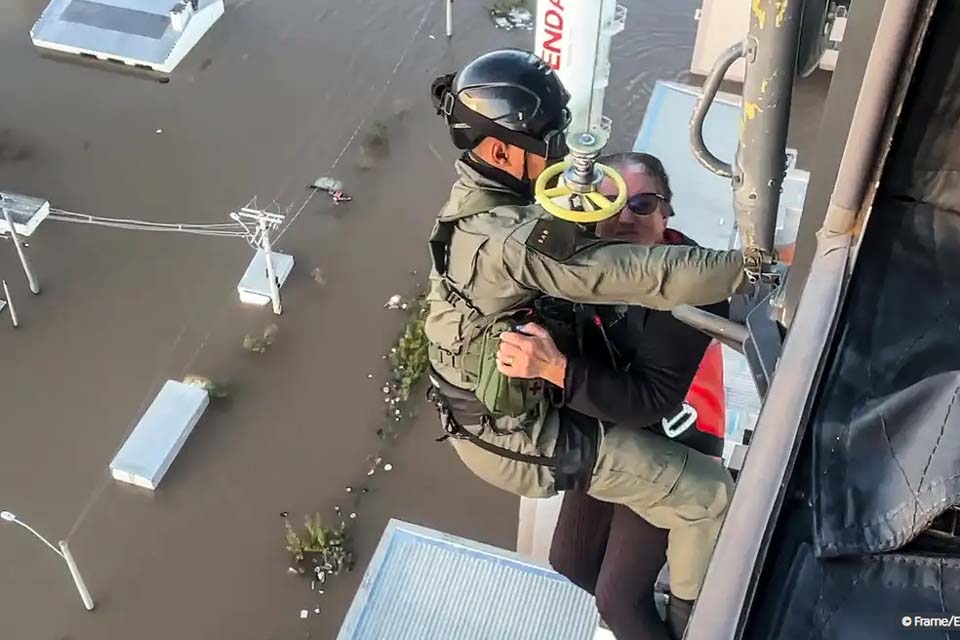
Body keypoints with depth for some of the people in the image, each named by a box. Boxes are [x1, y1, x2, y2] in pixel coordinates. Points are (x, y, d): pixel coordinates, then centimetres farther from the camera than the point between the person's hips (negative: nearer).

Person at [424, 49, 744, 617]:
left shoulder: (479, 197, -3)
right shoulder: (511, 241, -34)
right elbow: (645, 278, -37)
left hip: (481, 407, 10)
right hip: (515, 438, -9)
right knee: (710, 496, -2)